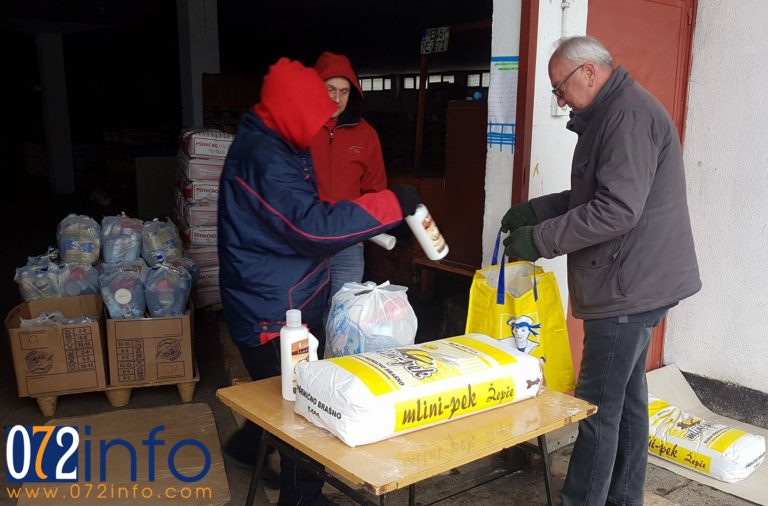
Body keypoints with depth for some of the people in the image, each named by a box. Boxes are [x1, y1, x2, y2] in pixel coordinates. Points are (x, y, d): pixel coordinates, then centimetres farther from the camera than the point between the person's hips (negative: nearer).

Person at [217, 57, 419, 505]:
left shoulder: (278, 146, 11)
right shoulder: (263, 157, -23)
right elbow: (313, 226, -30)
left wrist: (372, 228, 10)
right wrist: (392, 204, -26)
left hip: (289, 301, 10)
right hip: (273, 311, -10)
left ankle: (249, 447, 45)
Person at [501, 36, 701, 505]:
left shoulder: (630, 114, -17)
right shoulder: (614, 114, 17)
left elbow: (618, 210, -25)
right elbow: (595, 195, 22)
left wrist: (540, 239, -18)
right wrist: (535, 209, 10)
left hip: (629, 287, -11)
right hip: (635, 284, 11)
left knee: (599, 408, -4)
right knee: (627, 398, 17)